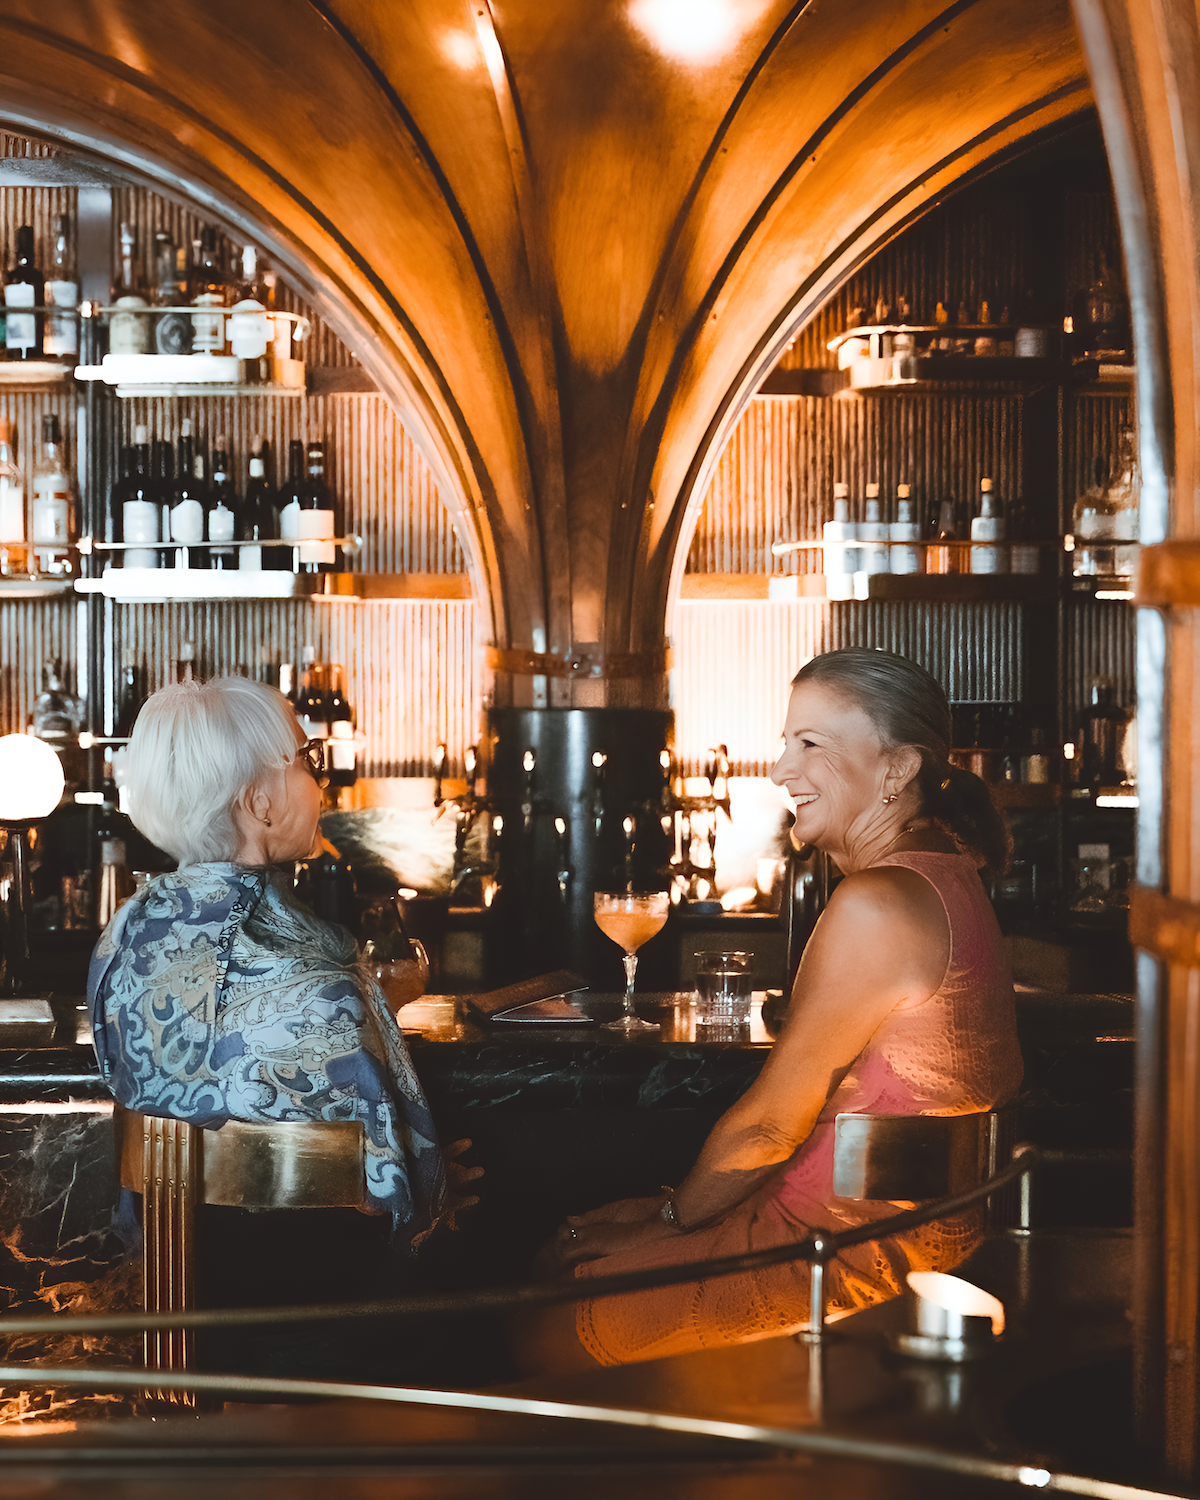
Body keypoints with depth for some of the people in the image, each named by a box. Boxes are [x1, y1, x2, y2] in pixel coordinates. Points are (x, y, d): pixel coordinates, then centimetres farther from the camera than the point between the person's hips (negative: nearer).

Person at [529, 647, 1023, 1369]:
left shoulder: (876, 906, -23)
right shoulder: (944, 875, 10)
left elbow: (771, 1124, -16)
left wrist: (671, 1217, 2)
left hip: (851, 1250, -10)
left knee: (550, 1337, 0)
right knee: (556, 1260, 18)